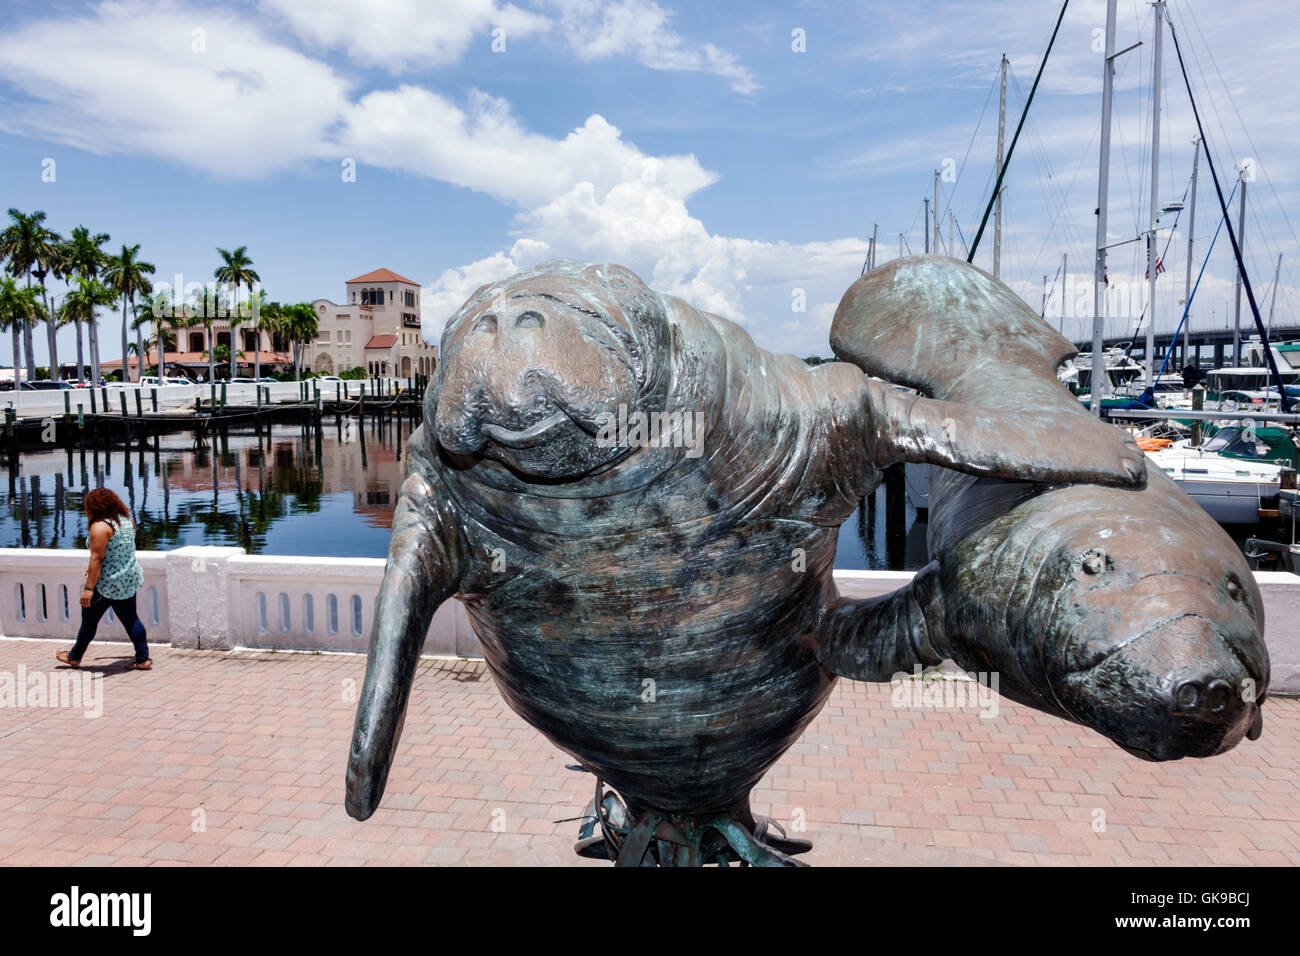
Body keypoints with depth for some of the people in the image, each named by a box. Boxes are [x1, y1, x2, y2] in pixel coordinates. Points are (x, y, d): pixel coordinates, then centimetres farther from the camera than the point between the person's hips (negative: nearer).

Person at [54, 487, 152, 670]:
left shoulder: (100, 527, -18)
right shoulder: (127, 520, 7)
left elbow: (97, 558, -23)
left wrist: (89, 588, -22)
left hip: (107, 583, -7)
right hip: (129, 580, 7)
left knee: (89, 620, 11)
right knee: (131, 619, 11)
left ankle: (75, 657, 29)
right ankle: (143, 659, 10)